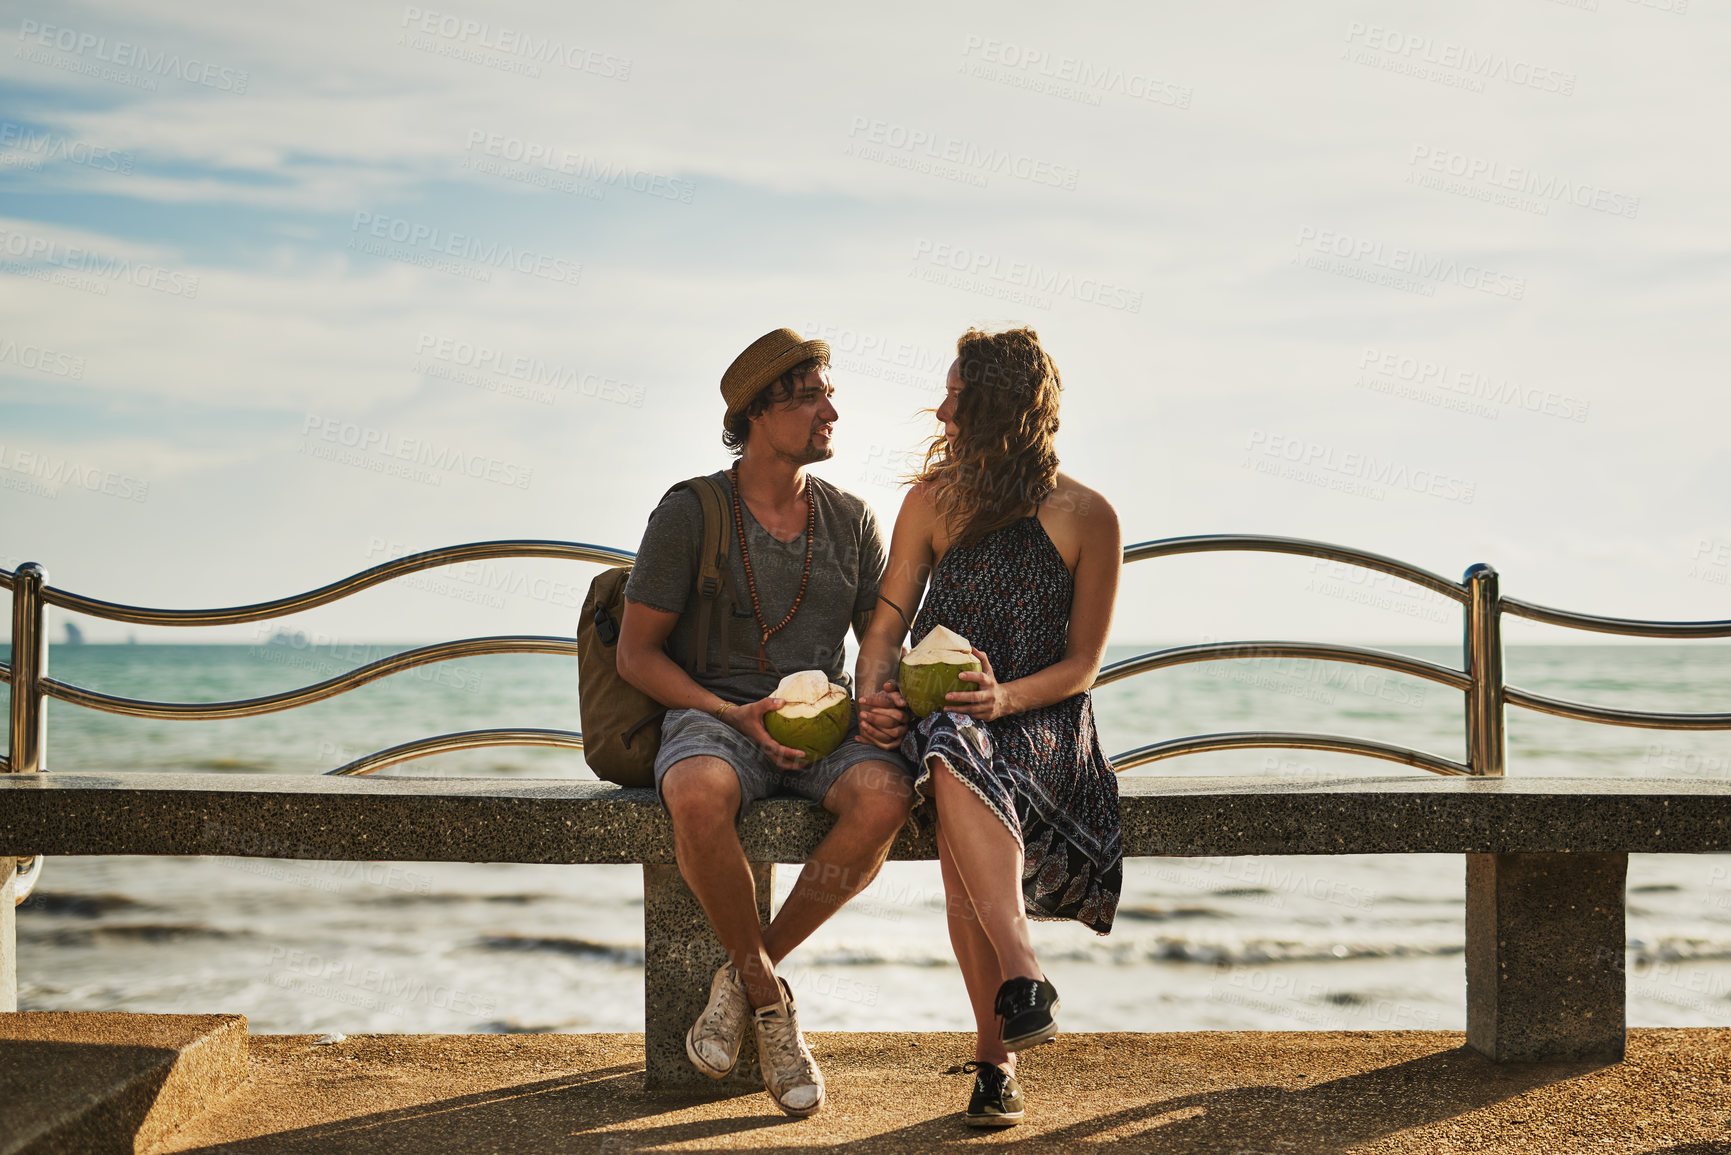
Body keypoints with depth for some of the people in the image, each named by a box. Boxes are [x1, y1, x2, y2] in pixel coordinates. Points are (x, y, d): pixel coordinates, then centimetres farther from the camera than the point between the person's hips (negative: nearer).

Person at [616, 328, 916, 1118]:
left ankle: (744, 975, -13)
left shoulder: (851, 519, 11)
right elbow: (636, 653, 0)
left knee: (883, 797, -32)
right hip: (712, 715, -3)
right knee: (700, 799, -40)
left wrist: (881, 696, -11)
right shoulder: (689, 513, -1)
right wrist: (734, 716, -15)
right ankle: (768, 996, -15)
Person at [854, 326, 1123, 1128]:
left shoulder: (1086, 517, 0)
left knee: (959, 795, -37)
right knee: (954, 767, -37)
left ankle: (994, 1049, -37)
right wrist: (876, 699, -14)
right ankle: (1023, 979, -43)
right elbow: (886, 625, 8)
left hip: (1041, 724, -2)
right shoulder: (934, 498, 9)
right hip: (941, 713, 3)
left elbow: (1082, 665, 0)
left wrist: (1005, 698, -19)